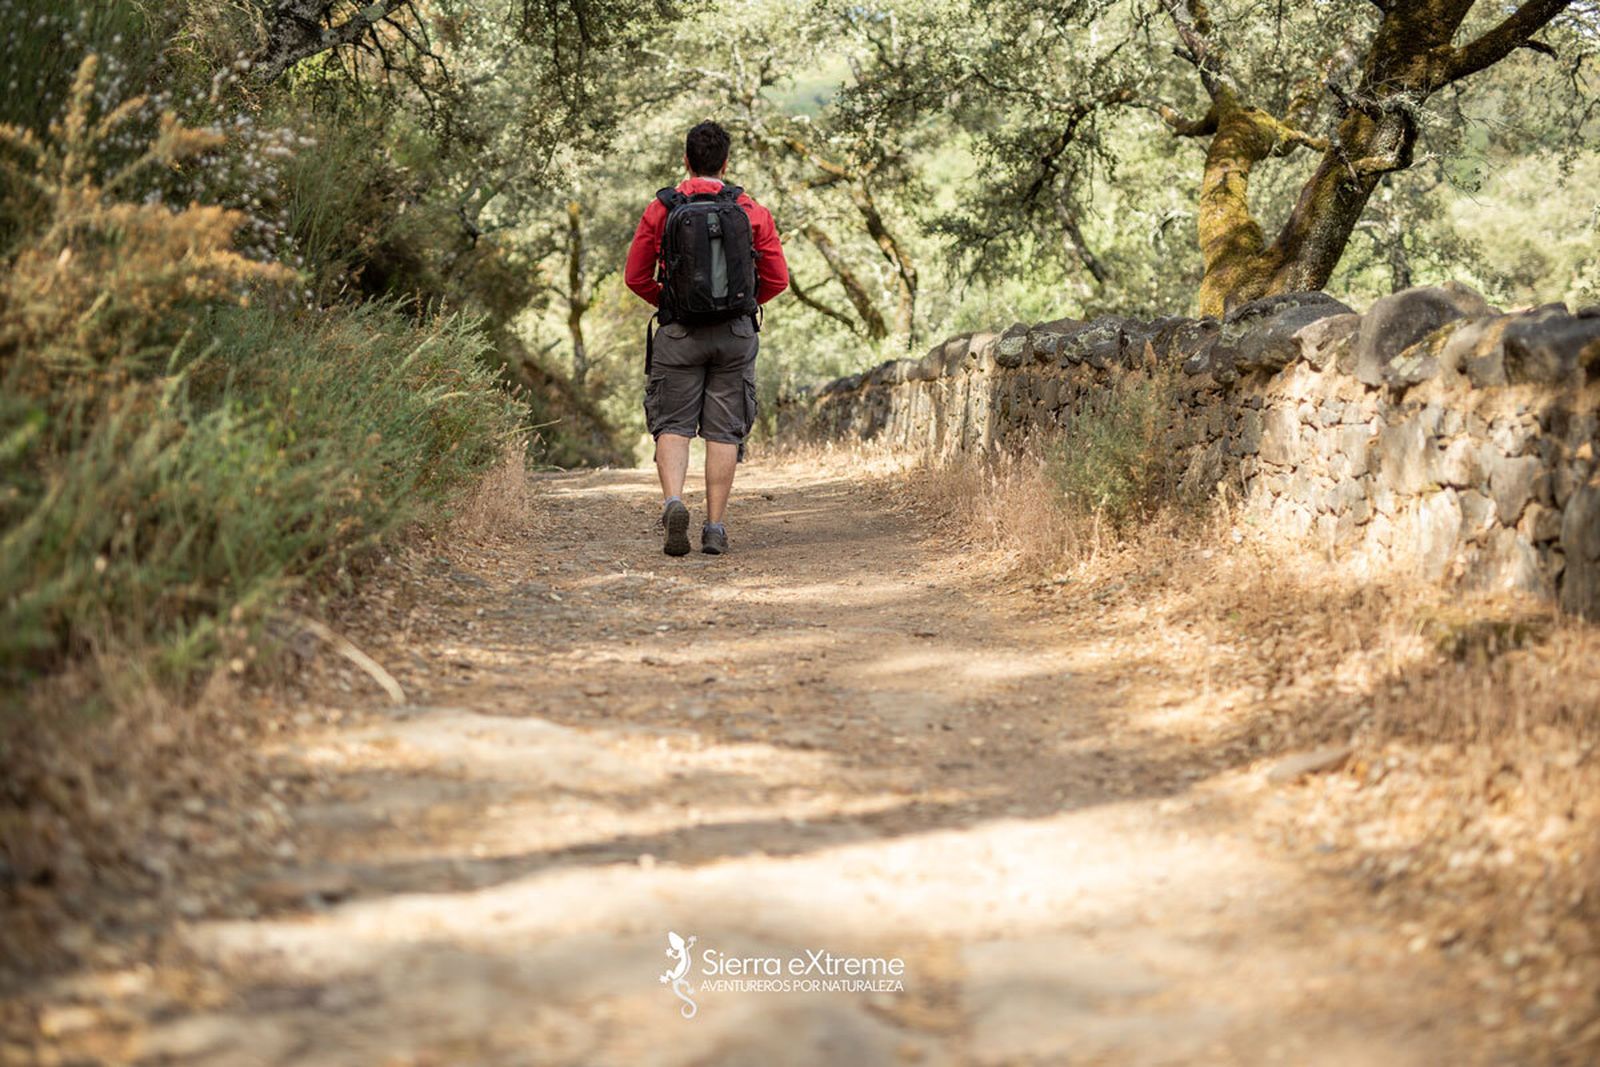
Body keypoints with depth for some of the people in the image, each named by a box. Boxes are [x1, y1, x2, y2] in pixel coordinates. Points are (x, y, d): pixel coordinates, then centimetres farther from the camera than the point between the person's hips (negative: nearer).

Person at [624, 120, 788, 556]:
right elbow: (777, 279, 4)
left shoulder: (660, 210, -1)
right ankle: (715, 528, 5)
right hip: (737, 334, 1)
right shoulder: (753, 212, 1)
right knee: (723, 430, 5)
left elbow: (636, 276, 4)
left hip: (680, 334, -1)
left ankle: (673, 501, -18)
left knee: (673, 425, 5)